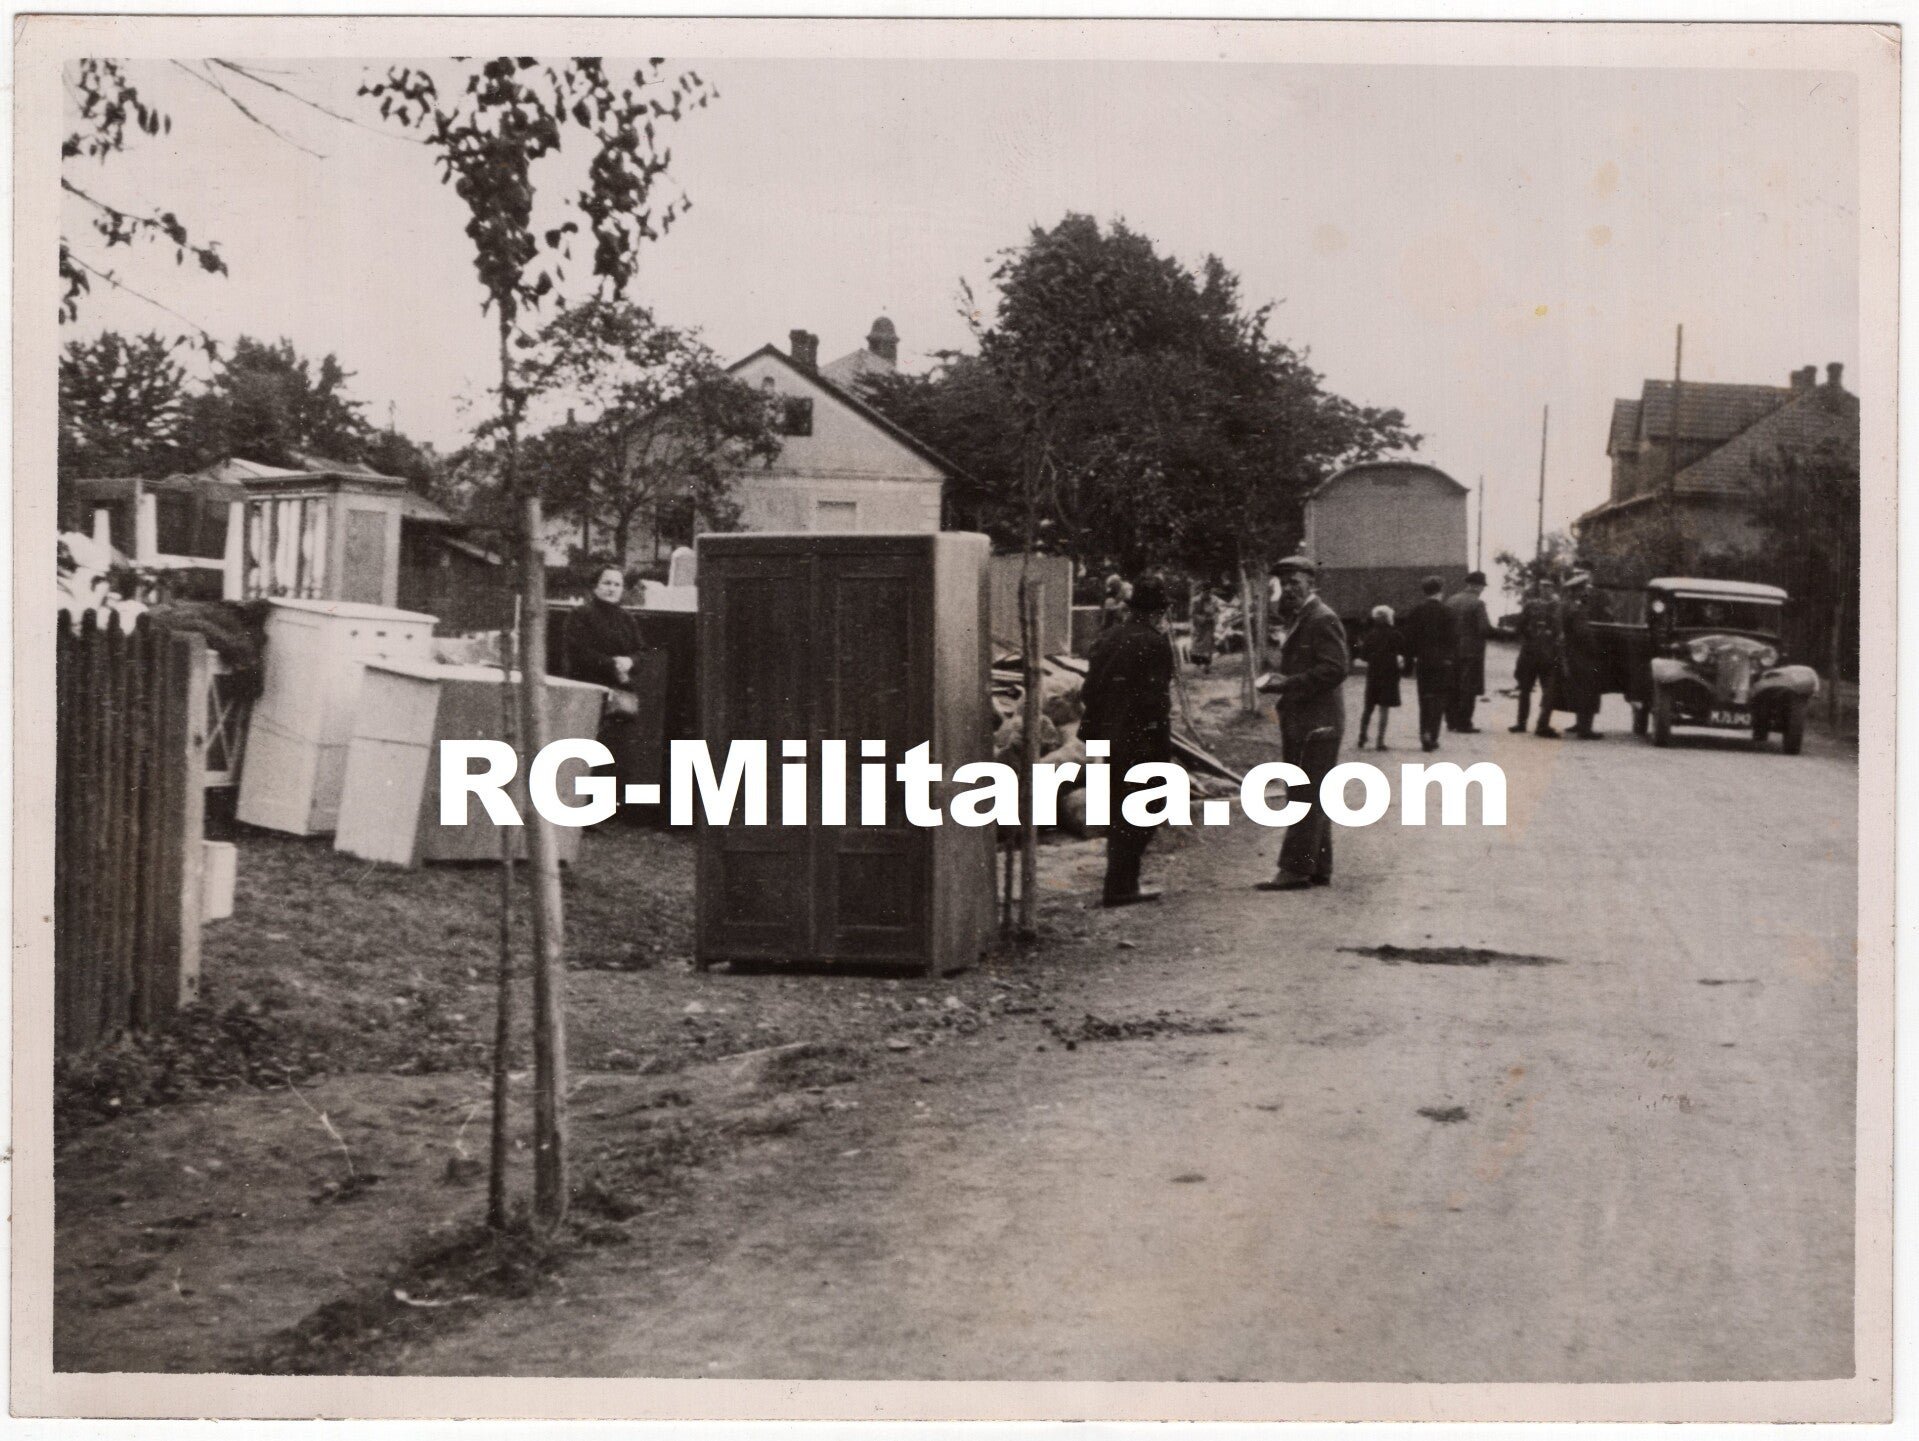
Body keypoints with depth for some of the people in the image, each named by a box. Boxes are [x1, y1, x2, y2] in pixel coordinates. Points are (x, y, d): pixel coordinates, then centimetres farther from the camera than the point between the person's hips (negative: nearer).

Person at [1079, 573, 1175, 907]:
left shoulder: (1106, 639, 8)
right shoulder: (1155, 643, -12)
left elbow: (1089, 690, 10)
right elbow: (1156, 698, -16)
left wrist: (1092, 730, 15)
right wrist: (1162, 741, -12)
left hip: (1111, 738, 7)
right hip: (1144, 739, -7)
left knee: (1119, 812, 16)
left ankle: (1121, 883, 23)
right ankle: (1120, 886, -5)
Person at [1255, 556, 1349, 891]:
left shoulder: (1322, 619, -12)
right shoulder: (1295, 619, 18)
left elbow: (1335, 668, -20)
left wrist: (1289, 684, -21)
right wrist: (1277, 682, 10)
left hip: (1317, 724, -10)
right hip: (1298, 723, 10)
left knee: (1308, 799, -9)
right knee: (1310, 800, 12)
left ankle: (1296, 869, -9)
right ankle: (1319, 869, 18)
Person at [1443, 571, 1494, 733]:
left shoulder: (1451, 600, 4)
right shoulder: (1477, 604, -14)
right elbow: (1485, 628, -17)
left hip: (1452, 651, 6)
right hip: (1471, 651, -6)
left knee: (1453, 687, 14)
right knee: (1468, 689, 0)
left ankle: (1451, 721, 18)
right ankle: (1463, 724, -1)